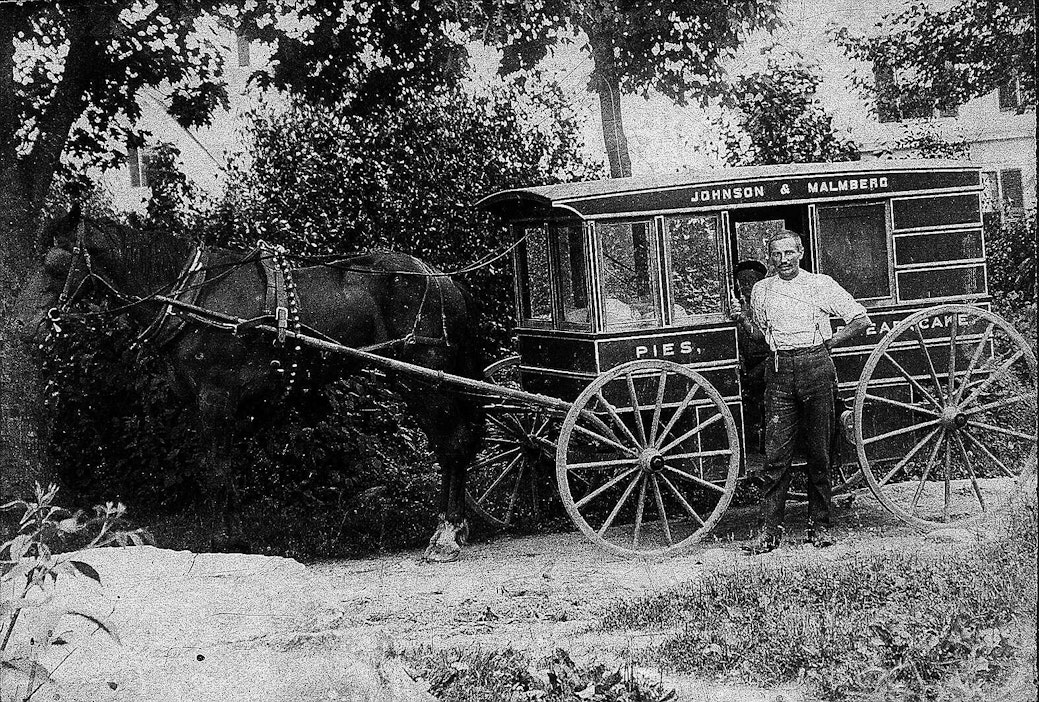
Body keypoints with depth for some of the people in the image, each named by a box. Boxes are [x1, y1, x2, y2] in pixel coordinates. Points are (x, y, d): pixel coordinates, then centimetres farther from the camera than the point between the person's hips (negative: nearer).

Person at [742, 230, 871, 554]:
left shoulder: (821, 284, 5)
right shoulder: (761, 290, 13)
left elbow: (861, 320, 6)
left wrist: (827, 343, 4)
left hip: (816, 366, -2)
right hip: (779, 370, 2)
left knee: (819, 453, 2)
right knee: (775, 455, -4)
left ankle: (820, 525, 9)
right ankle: (770, 529, -3)